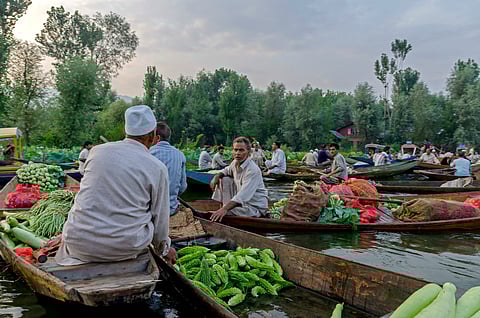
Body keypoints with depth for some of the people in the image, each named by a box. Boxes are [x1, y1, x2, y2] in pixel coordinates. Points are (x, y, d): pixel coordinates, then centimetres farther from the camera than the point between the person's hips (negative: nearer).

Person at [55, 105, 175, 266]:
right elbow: (159, 217, 3)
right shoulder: (158, 168, -6)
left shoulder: (96, 151, 3)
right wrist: (164, 249, 22)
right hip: (124, 248, -2)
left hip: (78, 244, 3)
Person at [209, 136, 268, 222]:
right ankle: (223, 206, 4)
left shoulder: (253, 170, -26)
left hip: (255, 207, -9)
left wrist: (225, 209, -44)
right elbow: (226, 170, 24)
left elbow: (243, 196, -35)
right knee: (224, 180, 3)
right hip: (241, 201, 9)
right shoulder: (235, 162, 0)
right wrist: (217, 176, 1)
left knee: (224, 213, -29)